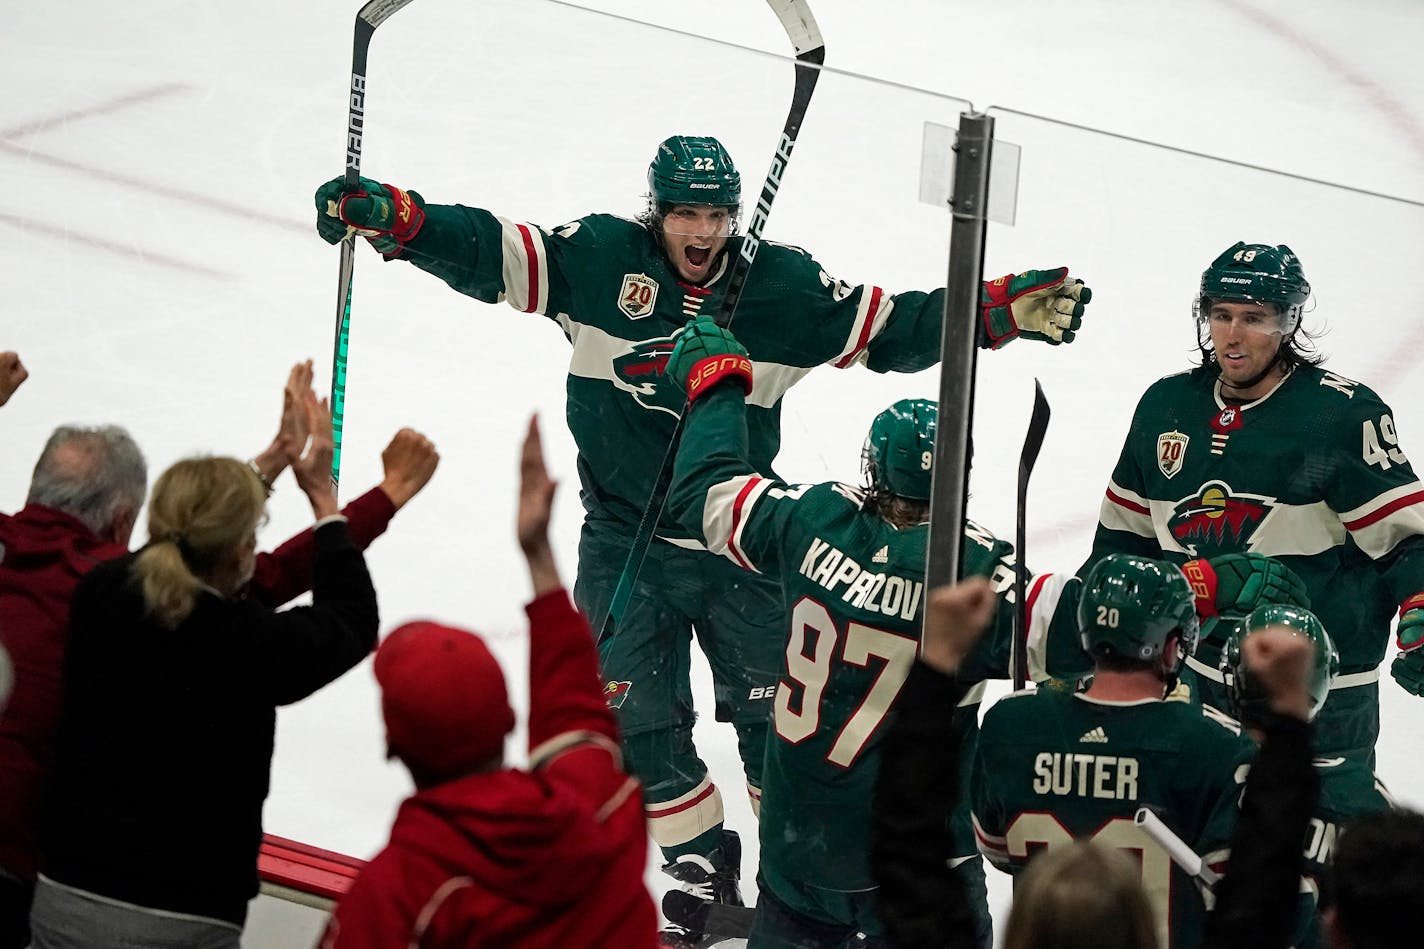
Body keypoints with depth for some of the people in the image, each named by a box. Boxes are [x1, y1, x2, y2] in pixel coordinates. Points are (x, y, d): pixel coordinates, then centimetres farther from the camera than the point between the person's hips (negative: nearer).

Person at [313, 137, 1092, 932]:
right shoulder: (598, 259, -9)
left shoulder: (785, 284, -6)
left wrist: (1005, 309, -12)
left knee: (776, 711, 6)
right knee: (639, 718, 5)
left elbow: (892, 329, -2)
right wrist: (389, 216, -29)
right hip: (626, 538, 0)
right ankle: (702, 862, 24)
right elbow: (490, 252, -13)